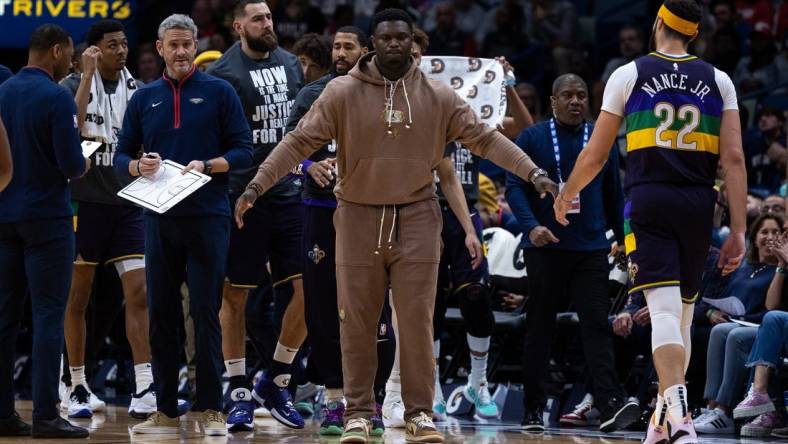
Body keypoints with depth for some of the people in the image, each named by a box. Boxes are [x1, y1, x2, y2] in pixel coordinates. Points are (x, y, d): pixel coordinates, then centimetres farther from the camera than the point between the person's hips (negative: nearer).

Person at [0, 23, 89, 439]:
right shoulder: (57, 98, -14)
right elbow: (71, 164, -17)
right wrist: (83, 166, 4)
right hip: (46, 215, -6)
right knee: (48, 315, -4)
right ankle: (45, 415, -7)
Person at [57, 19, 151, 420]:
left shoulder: (137, 90, 9)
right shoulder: (74, 85, -4)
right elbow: (70, 126, -23)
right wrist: (88, 75, -21)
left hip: (128, 203, 3)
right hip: (85, 203, -3)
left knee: (138, 293, -7)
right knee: (77, 298, 5)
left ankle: (144, 387, -10)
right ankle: (76, 388, 15)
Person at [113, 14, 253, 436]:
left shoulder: (218, 92, 3)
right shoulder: (144, 98, 12)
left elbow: (242, 151, -1)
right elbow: (121, 155, 12)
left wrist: (206, 167, -17)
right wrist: (139, 166, -9)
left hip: (208, 215, -3)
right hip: (159, 218, 3)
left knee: (205, 312, -3)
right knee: (161, 313, 5)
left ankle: (211, 408, 2)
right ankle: (165, 410, 11)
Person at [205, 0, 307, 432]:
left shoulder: (291, 64, 11)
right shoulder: (223, 73, -6)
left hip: (290, 193, 5)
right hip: (244, 197, -5)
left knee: (310, 288, -1)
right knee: (235, 295, 2)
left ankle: (276, 383, 13)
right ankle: (239, 393, 10)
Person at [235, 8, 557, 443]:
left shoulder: (438, 97, 1)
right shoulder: (342, 93, -4)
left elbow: (484, 138, 1)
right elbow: (299, 141, -5)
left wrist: (534, 174, -9)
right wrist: (256, 186, -13)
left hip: (416, 218, 0)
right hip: (358, 216, 0)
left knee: (417, 322, -1)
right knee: (356, 323, 3)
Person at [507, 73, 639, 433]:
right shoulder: (532, 139, 1)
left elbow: (614, 196, 16)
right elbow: (514, 187, -6)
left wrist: (623, 240, 12)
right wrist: (531, 225, -22)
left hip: (591, 249, 1)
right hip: (545, 247, -1)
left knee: (596, 324, -10)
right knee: (540, 329, 5)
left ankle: (610, 406, -21)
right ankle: (533, 410, 12)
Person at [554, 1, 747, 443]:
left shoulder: (628, 75, 4)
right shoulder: (718, 81, 9)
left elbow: (595, 156, 8)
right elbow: (734, 158, 0)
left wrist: (566, 196, 27)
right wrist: (738, 231, 0)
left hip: (648, 198, -3)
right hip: (699, 205, 3)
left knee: (665, 311, -13)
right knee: (683, 315, 16)